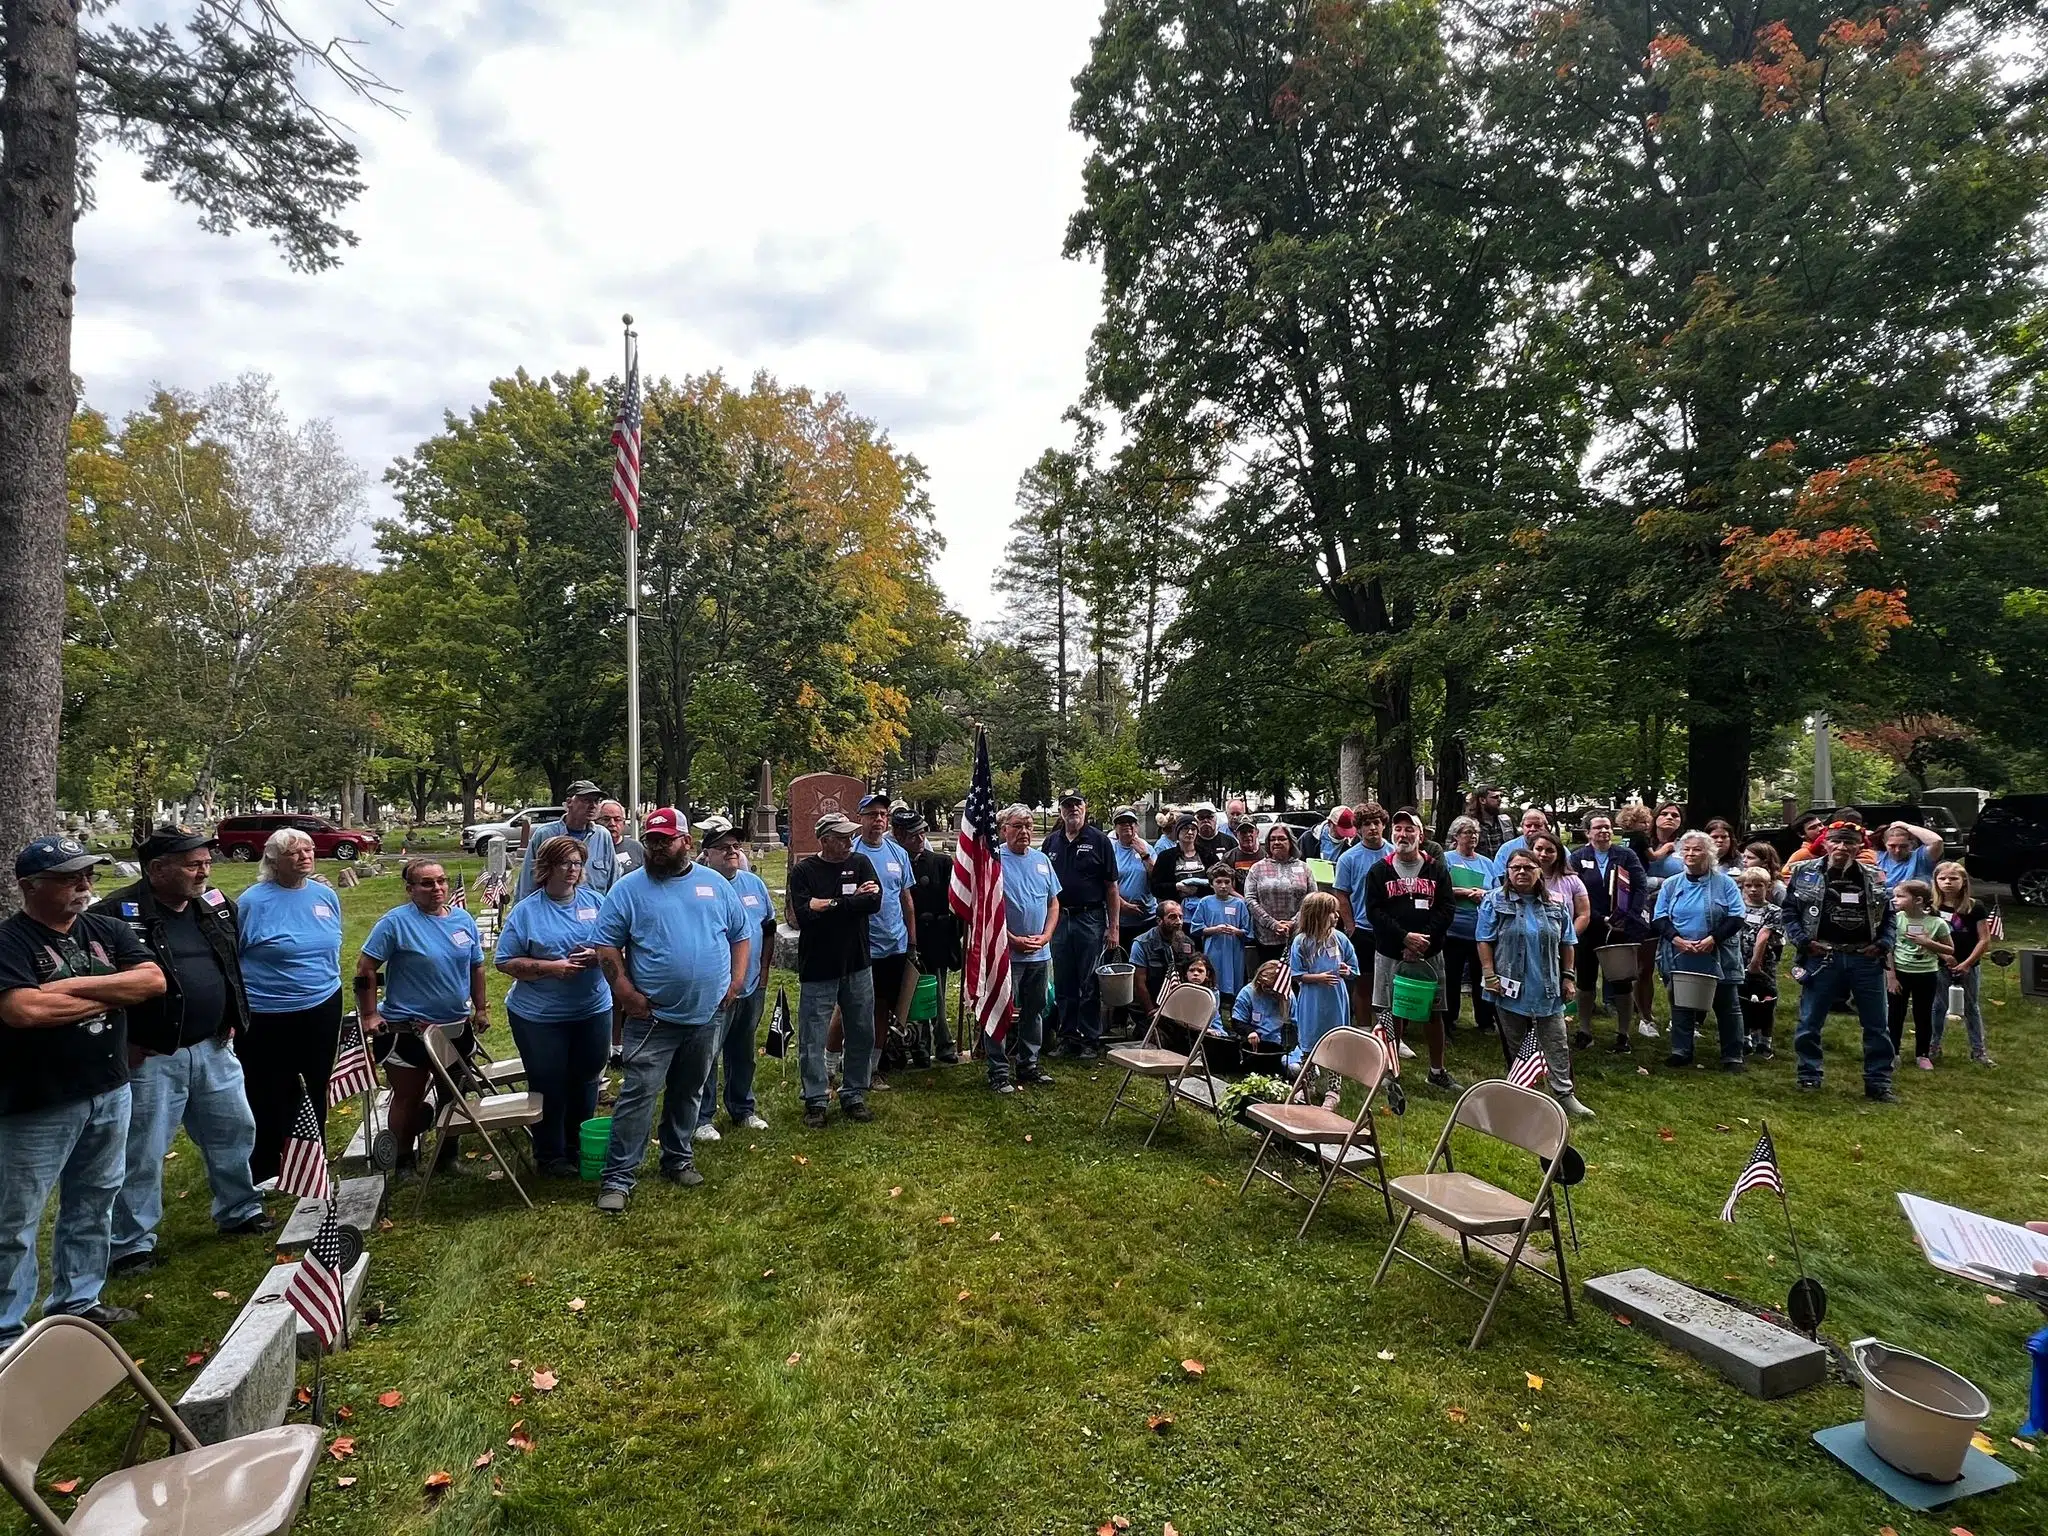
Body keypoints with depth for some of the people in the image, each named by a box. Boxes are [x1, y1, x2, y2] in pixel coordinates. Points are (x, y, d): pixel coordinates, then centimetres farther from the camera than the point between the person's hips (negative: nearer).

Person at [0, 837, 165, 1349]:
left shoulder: (107, 931, 4)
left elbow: (153, 980, -7)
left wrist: (74, 985, -18)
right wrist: (109, 995, -15)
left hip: (110, 1093, 6)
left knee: (92, 1205, 18)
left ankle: (77, 1300, 34)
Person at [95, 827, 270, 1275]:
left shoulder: (216, 905, 5)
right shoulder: (117, 914, -16)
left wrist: (234, 1018, 15)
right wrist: (123, 1043, -14)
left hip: (214, 1049, 6)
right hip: (150, 1058, -6)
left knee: (234, 1132, 18)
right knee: (142, 1154, 5)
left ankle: (239, 1212, 36)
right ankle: (130, 1243, 22)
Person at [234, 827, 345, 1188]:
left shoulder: (326, 896, 3)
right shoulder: (253, 901, -11)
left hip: (323, 1010, 5)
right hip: (267, 1019, -5)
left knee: (315, 1092, 16)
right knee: (268, 1097, 6)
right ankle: (262, 1171, 21)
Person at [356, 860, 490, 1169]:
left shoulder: (463, 919, 3)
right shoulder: (396, 921, -13)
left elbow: (476, 968, 11)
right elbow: (365, 969, -11)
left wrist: (481, 1009, 9)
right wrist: (369, 1015, -13)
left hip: (457, 1027, 5)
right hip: (408, 1031, -5)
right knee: (409, 1098, 8)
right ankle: (403, 1162, 25)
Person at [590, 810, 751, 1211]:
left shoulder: (716, 884, 6)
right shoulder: (629, 888, -2)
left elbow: (742, 933, 11)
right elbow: (606, 944, -4)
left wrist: (736, 980, 1)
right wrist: (624, 990, -12)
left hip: (709, 1013, 3)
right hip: (654, 1015, -3)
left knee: (688, 1092, 17)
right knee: (639, 1094, -4)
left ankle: (679, 1159, 32)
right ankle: (617, 1177, 5)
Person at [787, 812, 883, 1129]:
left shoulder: (860, 863, 3)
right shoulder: (804, 871, -6)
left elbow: (875, 901, -11)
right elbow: (803, 915, -20)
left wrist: (831, 904, -15)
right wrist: (853, 900, -15)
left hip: (857, 966, 3)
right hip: (817, 969, -3)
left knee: (862, 1035, 10)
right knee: (813, 1040, 3)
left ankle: (854, 1095, 25)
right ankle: (815, 1100, 18)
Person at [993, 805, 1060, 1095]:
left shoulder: (1041, 859, 10)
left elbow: (1054, 904, 14)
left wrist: (1045, 937, -1)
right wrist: (1014, 940, -15)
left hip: (1039, 954, 6)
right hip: (1006, 953, -6)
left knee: (1034, 1012, 15)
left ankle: (1028, 1065, 28)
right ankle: (999, 1072, 9)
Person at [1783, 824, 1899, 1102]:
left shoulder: (1874, 876, 7)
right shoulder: (1805, 873, 0)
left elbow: (1888, 915, 13)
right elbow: (1790, 912, 2)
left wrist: (1884, 944, -2)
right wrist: (1803, 941, -10)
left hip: (1865, 958, 2)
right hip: (1822, 957, -2)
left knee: (1877, 1025, 9)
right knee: (1809, 1023, 3)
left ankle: (1878, 1083, 20)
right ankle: (1809, 1077, 16)